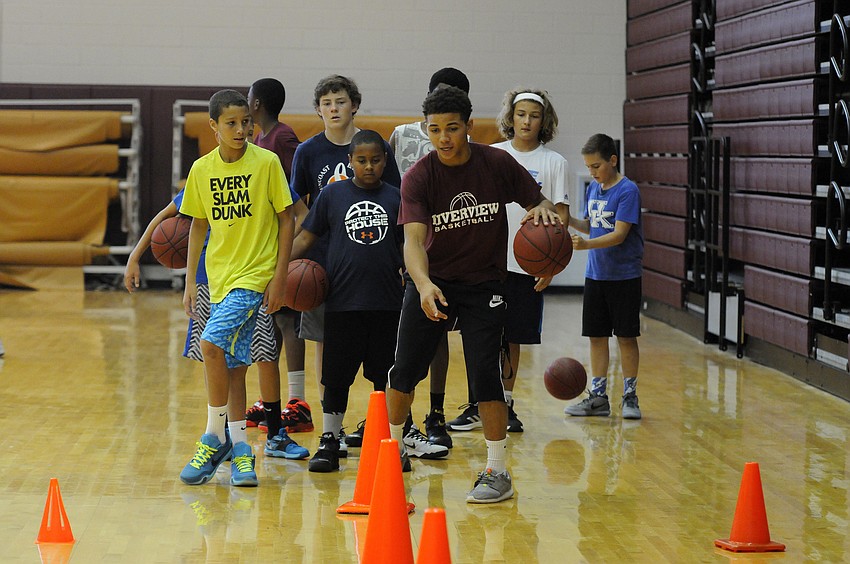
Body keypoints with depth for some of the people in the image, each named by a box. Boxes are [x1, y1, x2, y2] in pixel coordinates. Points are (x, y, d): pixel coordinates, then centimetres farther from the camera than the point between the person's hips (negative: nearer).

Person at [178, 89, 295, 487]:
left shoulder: (266, 162, -7)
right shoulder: (202, 170, 5)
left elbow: (286, 219, -3)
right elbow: (199, 225, 14)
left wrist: (280, 277, -9)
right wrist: (190, 282, 11)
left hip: (255, 274, -5)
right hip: (219, 276, 5)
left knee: (212, 343, -20)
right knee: (232, 365, 8)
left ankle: (215, 438, -8)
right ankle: (240, 451, 16)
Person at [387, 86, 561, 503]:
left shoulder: (498, 164, -11)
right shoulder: (418, 178, -14)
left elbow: (539, 203, 2)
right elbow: (414, 238, -24)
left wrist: (543, 209, -24)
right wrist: (423, 284, -43)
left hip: (484, 284, -1)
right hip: (430, 283, 1)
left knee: (485, 374, -11)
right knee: (405, 370, 3)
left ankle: (498, 473, -2)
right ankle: (394, 448, 28)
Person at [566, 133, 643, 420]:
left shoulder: (627, 190, -15)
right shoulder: (593, 189, 8)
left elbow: (619, 235, -21)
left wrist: (586, 244, -34)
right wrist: (567, 219, -2)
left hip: (624, 276, -6)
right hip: (595, 275, 7)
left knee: (626, 337, 1)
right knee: (596, 335, 9)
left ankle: (630, 396, 10)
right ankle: (598, 396, 16)